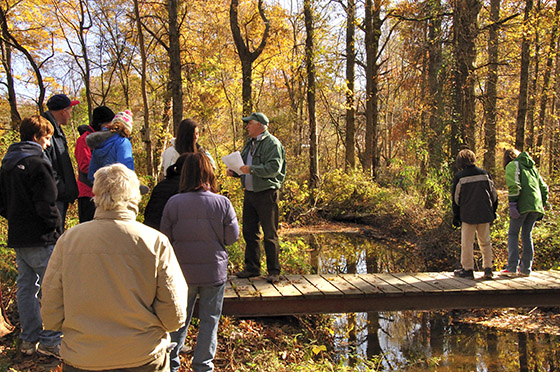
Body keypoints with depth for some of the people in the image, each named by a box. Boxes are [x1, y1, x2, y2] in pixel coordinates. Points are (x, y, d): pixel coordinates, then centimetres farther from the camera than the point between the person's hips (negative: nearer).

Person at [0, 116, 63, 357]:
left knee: (26, 287, 14)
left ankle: (29, 339, 23)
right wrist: (57, 229, -7)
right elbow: (46, 204, -19)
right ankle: (50, 341, 2)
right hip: (39, 238, -9)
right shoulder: (37, 163, -15)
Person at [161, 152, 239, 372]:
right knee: (209, 320, 13)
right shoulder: (223, 203, -13)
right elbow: (232, 237, -4)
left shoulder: (173, 203, -12)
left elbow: (165, 238, -5)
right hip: (214, 271, -1)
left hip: (183, 271, 1)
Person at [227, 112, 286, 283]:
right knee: (249, 232, 12)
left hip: (266, 194, -8)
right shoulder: (249, 143, 18)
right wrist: (234, 171, 5)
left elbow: (274, 168, -21)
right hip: (249, 193, 8)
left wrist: (251, 169, -24)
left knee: (270, 234, -2)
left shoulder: (272, 144, -10)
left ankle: (274, 271, 7)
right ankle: (252, 268, 22)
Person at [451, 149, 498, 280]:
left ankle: (467, 269, 8)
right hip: (485, 214, 3)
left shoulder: (459, 177, -5)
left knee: (467, 243, 5)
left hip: (468, 215, -3)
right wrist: (493, 211, 20)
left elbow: (456, 198, -1)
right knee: (485, 242, 13)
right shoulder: (485, 174, 4)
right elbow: (493, 193, 10)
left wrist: (456, 216, 7)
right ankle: (488, 269, 12)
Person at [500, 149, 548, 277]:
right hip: (536, 205, 6)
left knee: (513, 234, 0)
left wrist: (512, 204, -15)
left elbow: (514, 186, -13)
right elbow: (544, 187, 21)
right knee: (527, 235, 12)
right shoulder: (532, 167, 24)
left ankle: (512, 267, -6)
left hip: (522, 205, -6)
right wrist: (542, 205, 22)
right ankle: (526, 269, 12)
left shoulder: (512, 165, 3)